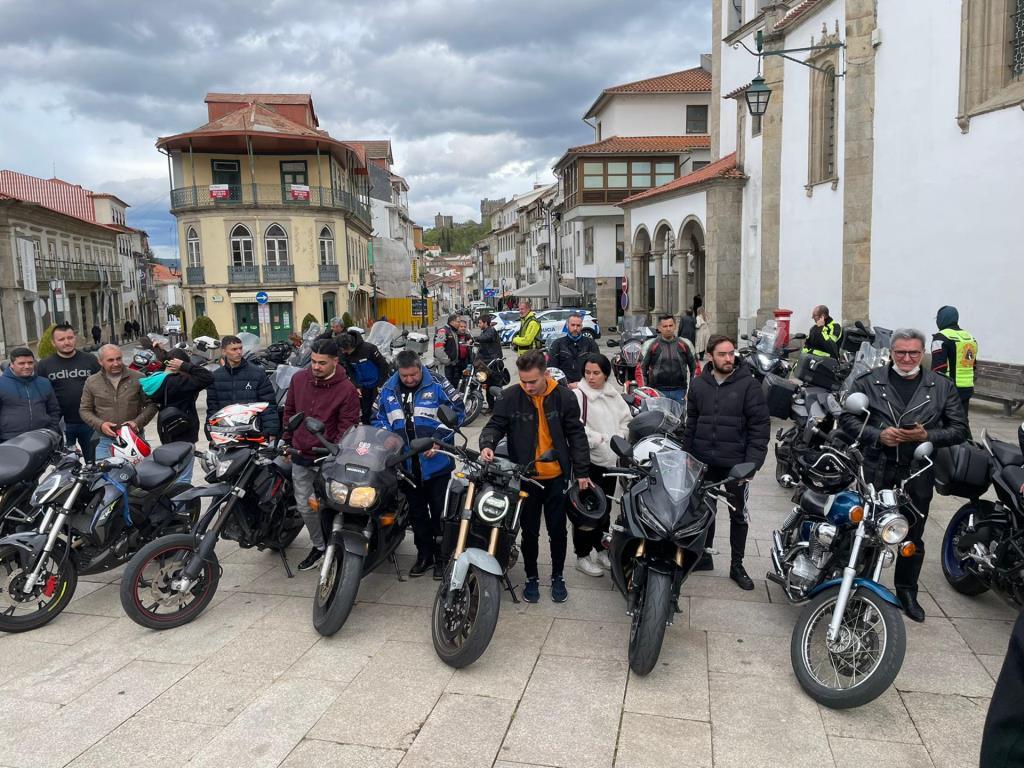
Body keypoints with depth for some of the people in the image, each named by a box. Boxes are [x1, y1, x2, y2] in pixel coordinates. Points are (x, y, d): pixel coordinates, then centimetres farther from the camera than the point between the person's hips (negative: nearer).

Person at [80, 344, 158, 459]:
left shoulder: (138, 378, -2)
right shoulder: (91, 382, 3)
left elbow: (151, 404, 0)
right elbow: (84, 410, 7)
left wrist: (138, 422, -14)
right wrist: (100, 424, -11)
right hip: (105, 440, 1)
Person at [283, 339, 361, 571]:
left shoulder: (347, 389, -14)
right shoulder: (299, 379, 1)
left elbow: (347, 428, -13)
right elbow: (289, 411, 14)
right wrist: (287, 442, 15)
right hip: (300, 456, 5)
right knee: (305, 506, 11)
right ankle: (319, 545, 30)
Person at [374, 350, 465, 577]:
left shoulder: (437, 385, -8)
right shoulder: (388, 390, 4)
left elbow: (457, 411, -8)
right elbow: (378, 419, 13)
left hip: (436, 462, -4)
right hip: (406, 465, 4)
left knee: (440, 511, 5)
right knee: (416, 512, 15)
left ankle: (442, 556, 17)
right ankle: (424, 554, 28)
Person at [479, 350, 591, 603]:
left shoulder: (563, 397, -8)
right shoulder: (510, 397, -9)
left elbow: (576, 435, -2)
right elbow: (495, 425, -3)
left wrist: (582, 472, -3)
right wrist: (487, 444, -25)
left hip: (556, 477, 0)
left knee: (557, 530, 13)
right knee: (530, 531, 12)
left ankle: (557, 576, 31)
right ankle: (531, 578, 29)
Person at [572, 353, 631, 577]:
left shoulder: (614, 394, 8)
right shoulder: (578, 395, -12)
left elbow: (626, 420, 13)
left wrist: (618, 439, -2)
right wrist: (599, 439, -20)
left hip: (611, 459, 6)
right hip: (587, 460, -6)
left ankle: (601, 550, 32)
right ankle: (582, 556, 14)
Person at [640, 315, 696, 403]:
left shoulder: (684, 345, 7)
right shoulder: (652, 345, 2)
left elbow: (694, 366, 15)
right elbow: (642, 367, 6)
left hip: (679, 391, 2)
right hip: (658, 391, -2)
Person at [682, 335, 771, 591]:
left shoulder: (748, 384, -8)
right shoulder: (698, 384, 3)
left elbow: (760, 425, -9)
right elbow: (690, 423, 9)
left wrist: (753, 461, -15)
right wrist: (686, 456, 5)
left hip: (735, 462, -3)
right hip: (703, 461, 3)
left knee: (738, 514, 9)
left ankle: (737, 566, 22)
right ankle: (703, 555, 32)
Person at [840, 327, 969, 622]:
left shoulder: (942, 387, 3)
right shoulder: (868, 382, -1)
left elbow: (959, 429, 4)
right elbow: (847, 418, -1)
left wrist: (927, 436, -14)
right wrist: (877, 435, -17)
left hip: (918, 471, 1)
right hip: (877, 468, -1)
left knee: (913, 535, 12)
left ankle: (907, 591, 28)